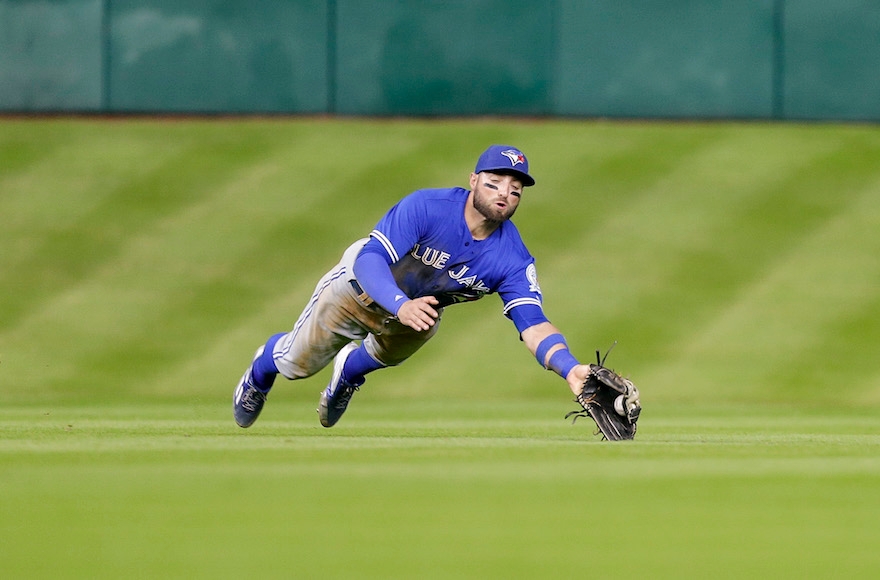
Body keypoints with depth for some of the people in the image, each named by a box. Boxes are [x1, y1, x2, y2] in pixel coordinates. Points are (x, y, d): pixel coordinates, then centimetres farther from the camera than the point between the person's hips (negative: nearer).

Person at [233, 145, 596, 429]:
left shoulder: (513, 261, -29)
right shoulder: (426, 207, -37)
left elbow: (533, 325, -36)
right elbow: (370, 260, -41)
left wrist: (569, 369, -56)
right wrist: (401, 305, -61)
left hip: (419, 309, 2)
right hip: (359, 289, -2)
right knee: (298, 363, 15)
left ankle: (349, 370, 59)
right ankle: (262, 369, 49)